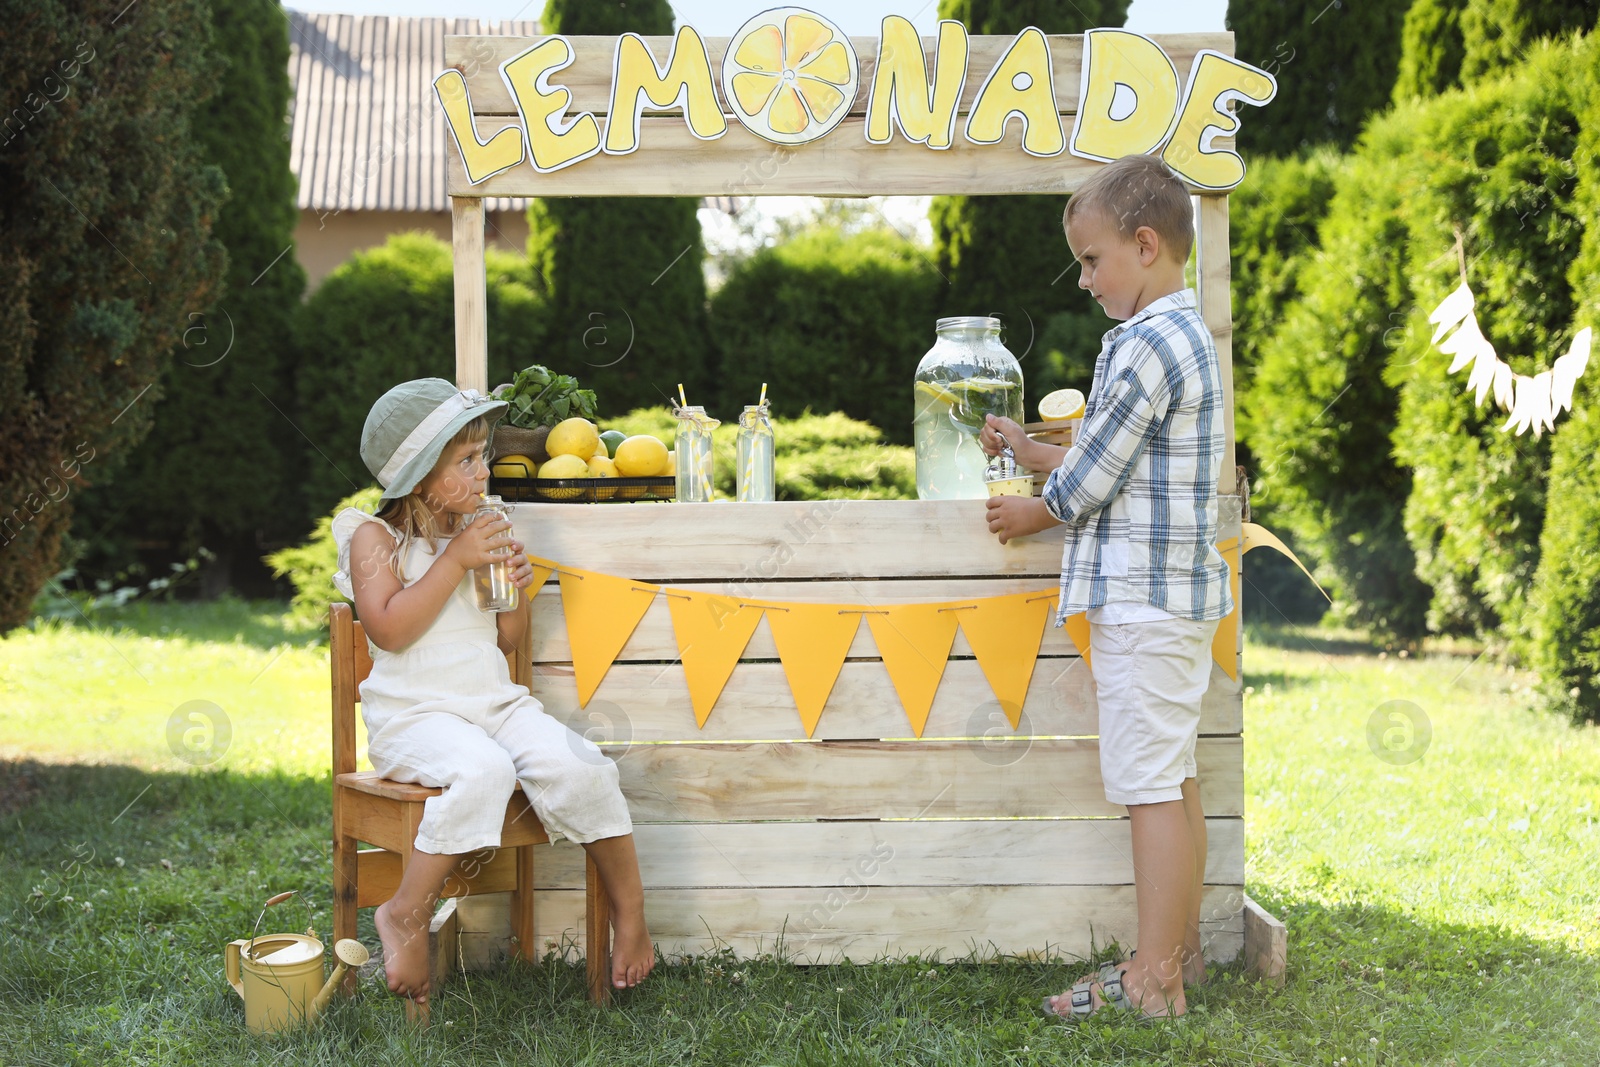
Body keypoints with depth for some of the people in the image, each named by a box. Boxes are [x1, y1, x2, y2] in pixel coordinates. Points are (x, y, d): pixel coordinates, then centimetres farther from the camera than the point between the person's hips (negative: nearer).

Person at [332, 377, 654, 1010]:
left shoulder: (477, 533, 15)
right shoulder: (376, 537, -1)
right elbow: (389, 628, -17)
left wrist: (515, 590, -1)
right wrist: (456, 561, -17)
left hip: (495, 702, 5)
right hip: (413, 714, -5)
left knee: (576, 767, -23)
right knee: (483, 770, -37)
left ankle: (629, 909, -10)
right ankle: (406, 916, -24)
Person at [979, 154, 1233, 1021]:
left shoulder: (1146, 345, -18)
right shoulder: (1186, 335, 15)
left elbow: (1087, 483, -14)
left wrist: (1032, 514, 3)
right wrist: (1029, 451, 16)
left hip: (1143, 599, -10)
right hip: (1178, 590, 10)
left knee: (1150, 785, -7)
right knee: (1174, 779, 15)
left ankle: (1152, 983, -3)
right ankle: (1179, 950, 24)